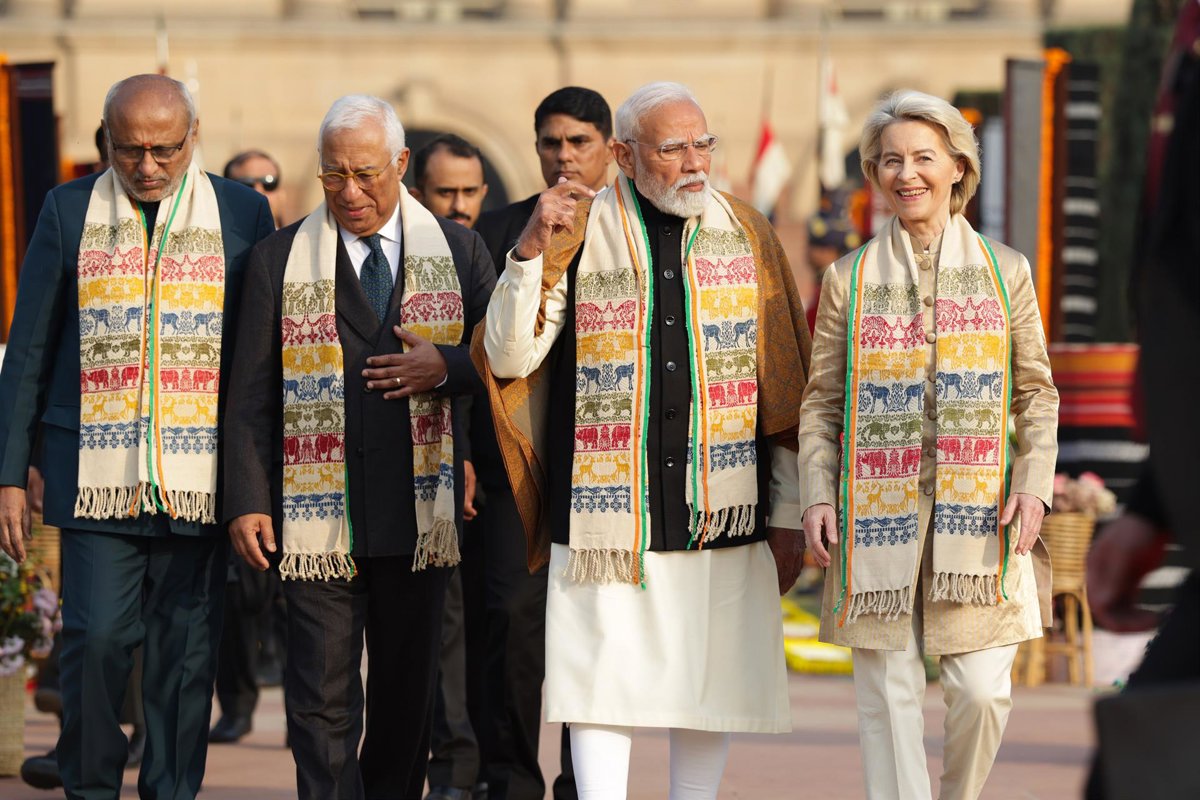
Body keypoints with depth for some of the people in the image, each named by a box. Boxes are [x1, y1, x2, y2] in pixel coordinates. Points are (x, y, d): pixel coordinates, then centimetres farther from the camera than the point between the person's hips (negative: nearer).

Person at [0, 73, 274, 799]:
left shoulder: (244, 214, 6)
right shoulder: (69, 211, 6)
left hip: (200, 483, 1)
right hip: (96, 478, 0)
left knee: (188, 655, 1)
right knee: (97, 640, -7)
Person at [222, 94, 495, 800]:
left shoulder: (459, 249, 8)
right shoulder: (280, 260, 4)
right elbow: (251, 395, 3)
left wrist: (447, 367, -10)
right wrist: (247, 501, -5)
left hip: (420, 512, 2)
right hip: (317, 518, -2)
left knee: (408, 692, 11)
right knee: (323, 697, -6)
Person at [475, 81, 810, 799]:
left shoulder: (747, 236, 6)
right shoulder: (579, 235, 1)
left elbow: (785, 388, 10)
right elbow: (508, 360, -3)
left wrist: (789, 514, 8)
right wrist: (532, 250, -16)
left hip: (725, 519, 2)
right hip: (608, 514, -2)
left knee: (712, 686, 6)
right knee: (605, 688, -4)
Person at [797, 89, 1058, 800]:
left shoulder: (1005, 270, 9)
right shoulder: (849, 278, 9)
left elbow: (1037, 393, 9)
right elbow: (822, 401, 9)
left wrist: (1033, 482, -5)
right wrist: (818, 495, -3)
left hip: (978, 507, 0)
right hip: (879, 511, 0)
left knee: (983, 688, -4)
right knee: (890, 690, -1)